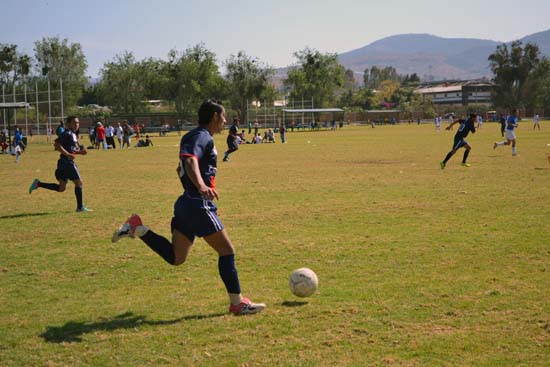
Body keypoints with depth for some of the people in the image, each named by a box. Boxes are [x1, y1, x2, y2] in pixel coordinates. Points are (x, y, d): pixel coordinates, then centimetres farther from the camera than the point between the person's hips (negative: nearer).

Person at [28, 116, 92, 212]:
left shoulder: (73, 135, 18)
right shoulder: (67, 134, -12)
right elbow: (57, 145, -22)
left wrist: (80, 151, 10)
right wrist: (68, 155, -25)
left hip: (63, 164, 10)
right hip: (67, 162, -10)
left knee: (61, 188, 11)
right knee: (78, 182, -2)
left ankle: (38, 184, 13)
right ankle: (80, 207, 5)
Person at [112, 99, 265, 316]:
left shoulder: (192, 136, 21)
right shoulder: (203, 136, -9)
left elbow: (181, 169, 32)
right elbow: (190, 161, -29)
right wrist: (202, 186, -46)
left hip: (186, 203, 10)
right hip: (199, 204, -10)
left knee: (175, 257, 9)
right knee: (226, 250, -1)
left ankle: (137, 228, 3)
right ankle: (237, 303, 3)